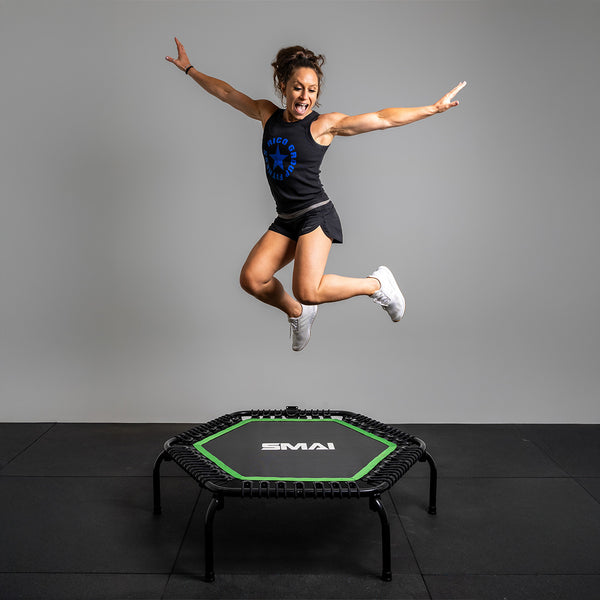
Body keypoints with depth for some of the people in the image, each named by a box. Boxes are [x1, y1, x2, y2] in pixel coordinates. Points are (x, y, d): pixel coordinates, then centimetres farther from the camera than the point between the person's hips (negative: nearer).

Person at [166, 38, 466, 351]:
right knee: (251, 279, -8)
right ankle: (298, 313, 21)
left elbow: (383, 118, -7)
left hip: (316, 214, -6)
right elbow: (227, 92, 21)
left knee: (307, 291, -22)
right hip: (285, 220, 6)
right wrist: (189, 69, 28)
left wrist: (433, 108, -9)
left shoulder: (324, 124, -5)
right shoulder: (267, 114, 9)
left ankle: (377, 284, 2)